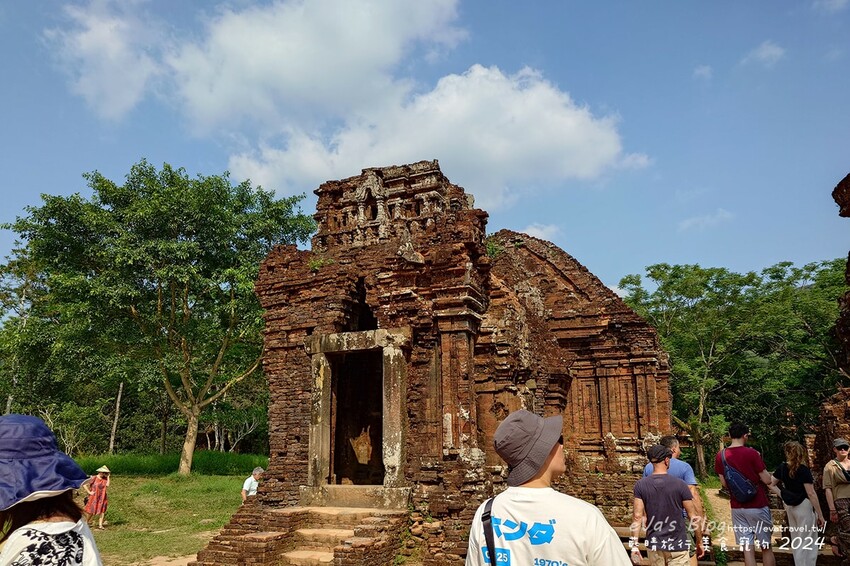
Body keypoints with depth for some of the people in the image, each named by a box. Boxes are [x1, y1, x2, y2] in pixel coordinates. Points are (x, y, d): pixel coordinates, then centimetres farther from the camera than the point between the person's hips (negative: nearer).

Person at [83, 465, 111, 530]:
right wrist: (89, 492, -12)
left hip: (102, 498, 4)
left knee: (102, 511, -4)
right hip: (94, 498, -4)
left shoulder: (104, 479, 4)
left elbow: (107, 485, -15)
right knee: (91, 511, 4)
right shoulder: (94, 478, -8)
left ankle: (100, 525, -1)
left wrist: (108, 477, -9)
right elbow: (84, 485, -9)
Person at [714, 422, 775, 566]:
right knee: (766, 547, 11)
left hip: (737, 507, 4)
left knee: (747, 549, 6)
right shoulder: (751, 453, -14)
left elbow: (724, 483, 6)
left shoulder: (720, 456, 0)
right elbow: (767, 480, -8)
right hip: (757, 506, -3)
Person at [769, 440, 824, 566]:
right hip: (804, 506, -6)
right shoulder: (803, 470, -16)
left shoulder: (782, 468, 1)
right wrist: (820, 515, -13)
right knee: (808, 544, 3)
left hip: (790, 506, 6)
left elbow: (771, 485, 7)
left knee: (796, 541, 19)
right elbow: (811, 494, -18)